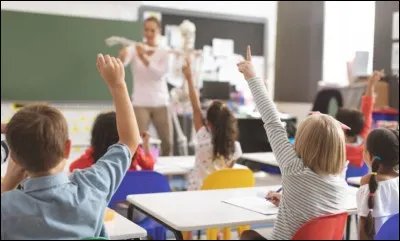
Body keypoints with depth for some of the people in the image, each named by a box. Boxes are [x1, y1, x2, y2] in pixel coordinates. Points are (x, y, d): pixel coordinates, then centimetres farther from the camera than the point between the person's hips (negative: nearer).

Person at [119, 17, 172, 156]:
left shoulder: (164, 52, 3)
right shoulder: (135, 48, -1)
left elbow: (160, 73, -14)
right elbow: (123, 61, -22)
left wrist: (144, 58, -29)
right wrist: (122, 56, -46)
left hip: (161, 103, 2)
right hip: (140, 103, -2)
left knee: (167, 143, 8)